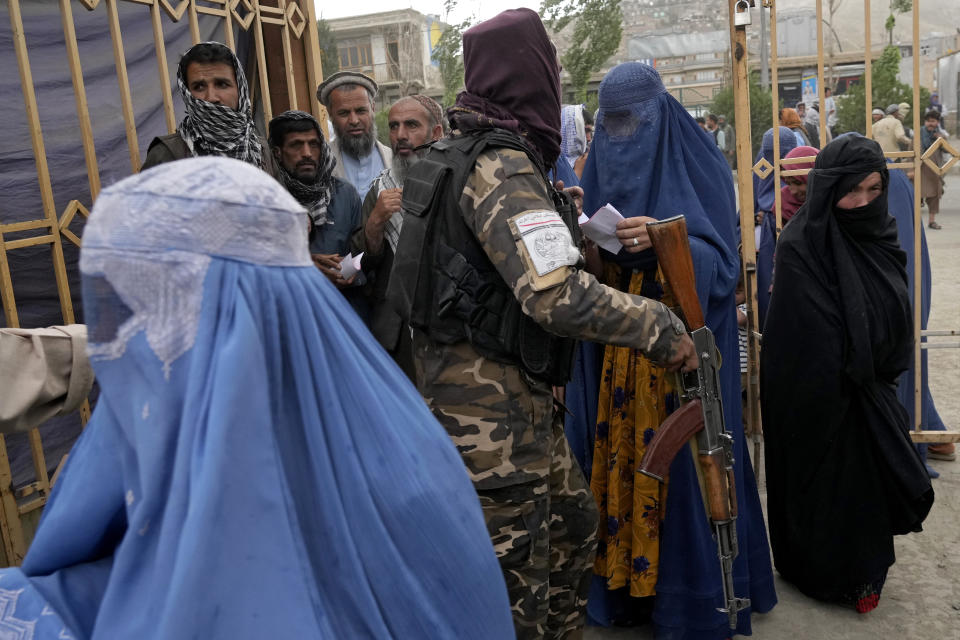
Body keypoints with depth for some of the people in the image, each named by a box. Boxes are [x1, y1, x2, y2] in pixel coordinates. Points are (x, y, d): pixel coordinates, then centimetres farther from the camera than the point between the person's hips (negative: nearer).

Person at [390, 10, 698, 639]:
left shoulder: (461, 152, 12)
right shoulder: (504, 167, -20)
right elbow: (558, 296, -30)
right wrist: (661, 326, -20)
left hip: (520, 396, 10)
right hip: (493, 405, -10)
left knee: (573, 524, 22)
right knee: (514, 567, 5)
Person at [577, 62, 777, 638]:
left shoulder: (699, 167, -3)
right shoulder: (602, 167, 11)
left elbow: (722, 261, -13)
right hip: (616, 351, 5)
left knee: (683, 462, 0)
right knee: (620, 455, 7)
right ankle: (625, 579, 23)